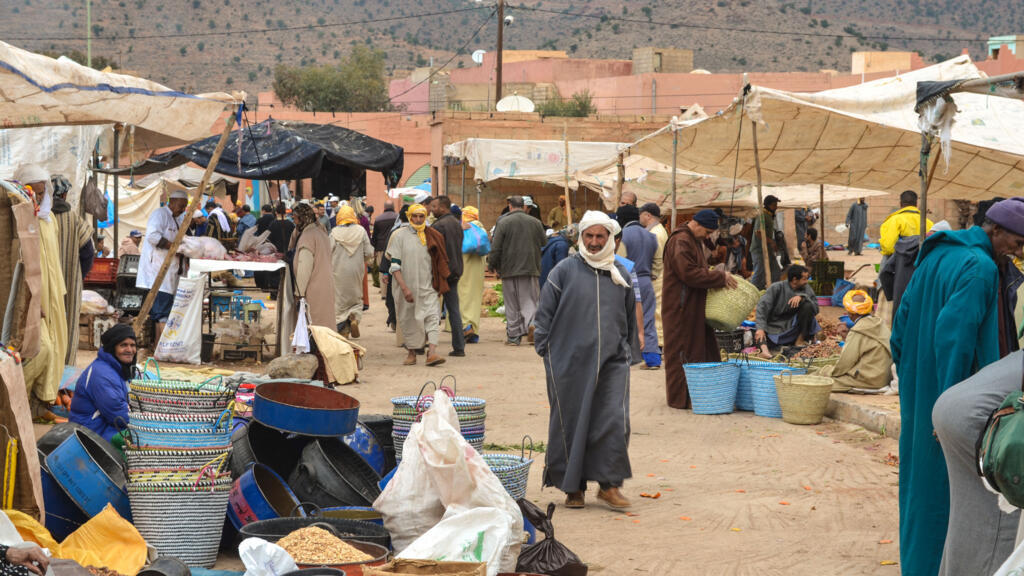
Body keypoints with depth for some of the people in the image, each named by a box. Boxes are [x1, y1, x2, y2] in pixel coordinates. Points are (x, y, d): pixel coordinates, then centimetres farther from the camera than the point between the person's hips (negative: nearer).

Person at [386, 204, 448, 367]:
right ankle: (411, 352, 21)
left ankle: (432, 352, -22)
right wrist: (404, 288, -17)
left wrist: (439, 285, 13)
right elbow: (395, 265, -8)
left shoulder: (432, 236, 8)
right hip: (407, 286, -2)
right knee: (408, 319, 6)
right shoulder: (400, 235, -3)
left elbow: (438, 263, 18)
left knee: (432, 316, -13)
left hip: (428, 286, 2)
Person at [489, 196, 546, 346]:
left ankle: (514, 336, 6)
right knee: (529, 300, 7)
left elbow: (495, 248, -6)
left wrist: (493, 265, 5)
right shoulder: (536, 222, 4)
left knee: (511, 304, 5)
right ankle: (531, 322, -19)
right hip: (530, 268, 2)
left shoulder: (503, 222, -6)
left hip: (509, 269, -2)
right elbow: (543, 244, 12)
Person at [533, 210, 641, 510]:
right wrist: (546, 350, -1)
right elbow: (545, 314, 3)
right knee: (571, 422, 3)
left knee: (614, 421, -9)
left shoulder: (621, 275, 11)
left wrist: (630, 353, 18)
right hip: (570, 361, -2)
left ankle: (609, 484, 4)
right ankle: (573, 487, 15)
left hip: (612, 361, 2)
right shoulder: (564, 271, 1)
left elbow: (631, 318, 20)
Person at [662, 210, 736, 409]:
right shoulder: (680, 242, -17)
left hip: (694, 308, 10)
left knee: (704, 349, 12)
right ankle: (680, 398, 3)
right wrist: (720, 277, -17)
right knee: (684, 351, -4)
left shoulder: (694, 241, 17)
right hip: (681, 308, -10)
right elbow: (689, 273, -24)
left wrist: (719, 277, 9)